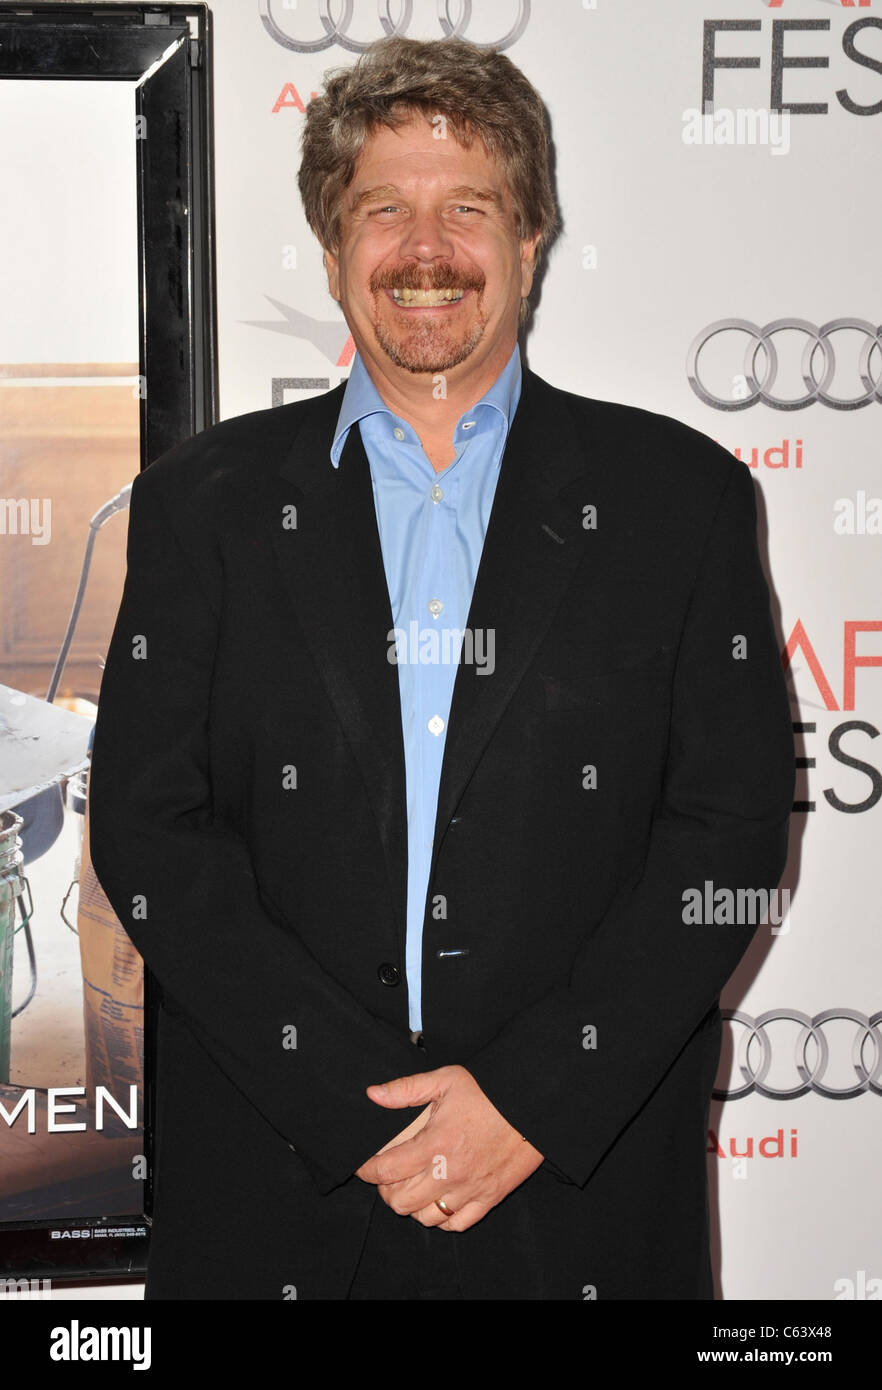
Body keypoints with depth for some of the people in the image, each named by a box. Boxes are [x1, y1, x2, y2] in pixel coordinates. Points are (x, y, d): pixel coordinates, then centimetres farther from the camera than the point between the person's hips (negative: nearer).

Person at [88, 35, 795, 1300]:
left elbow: (733, 825, -3)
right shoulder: (206, 500, 4)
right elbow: (148, 825, -2)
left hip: (581, 1178, 0)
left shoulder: (681, 495, 2)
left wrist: (534, 1098, -12)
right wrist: (357, 1099, -12)